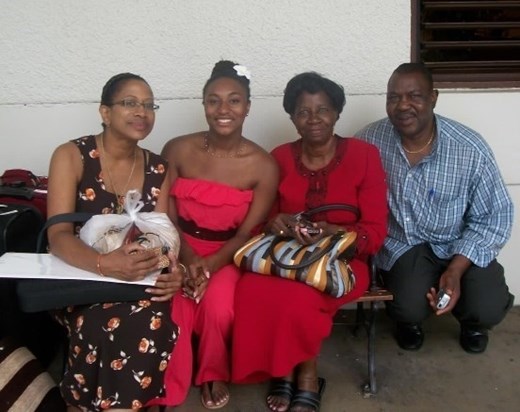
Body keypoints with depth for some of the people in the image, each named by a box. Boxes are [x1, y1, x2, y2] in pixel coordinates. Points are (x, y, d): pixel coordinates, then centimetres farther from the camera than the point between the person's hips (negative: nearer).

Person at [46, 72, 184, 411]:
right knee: (107, 323, -33)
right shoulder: (72, 156, -7)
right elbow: (58, 236, -16)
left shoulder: (158, 169, 6)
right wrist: (104, 264, -37)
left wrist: (171, 271, -24)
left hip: (138, 282, 3)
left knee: (151, 320, -30)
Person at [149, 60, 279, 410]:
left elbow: (248, 232, -8)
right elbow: (167, 218, -3)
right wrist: (189, 259, -21)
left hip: (228, 256, 0)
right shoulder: (178, 150, -5)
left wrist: (211, 265, -25)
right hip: (180, 251, 1)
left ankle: (214, 374, 6)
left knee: (218, 306, -30)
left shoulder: (263, 166, -8)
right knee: (174, 310, -30)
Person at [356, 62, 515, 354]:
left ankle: (471, 321, 20)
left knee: (488, 309, -22)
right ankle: (408, 318, 16)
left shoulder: (470, 149, -19)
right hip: (401, 244, 0)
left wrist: (456, 270, -21)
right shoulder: (370, 141, -15)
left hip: (459, 245, 0)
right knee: (411, 307, -26)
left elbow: (495, 215, -11)